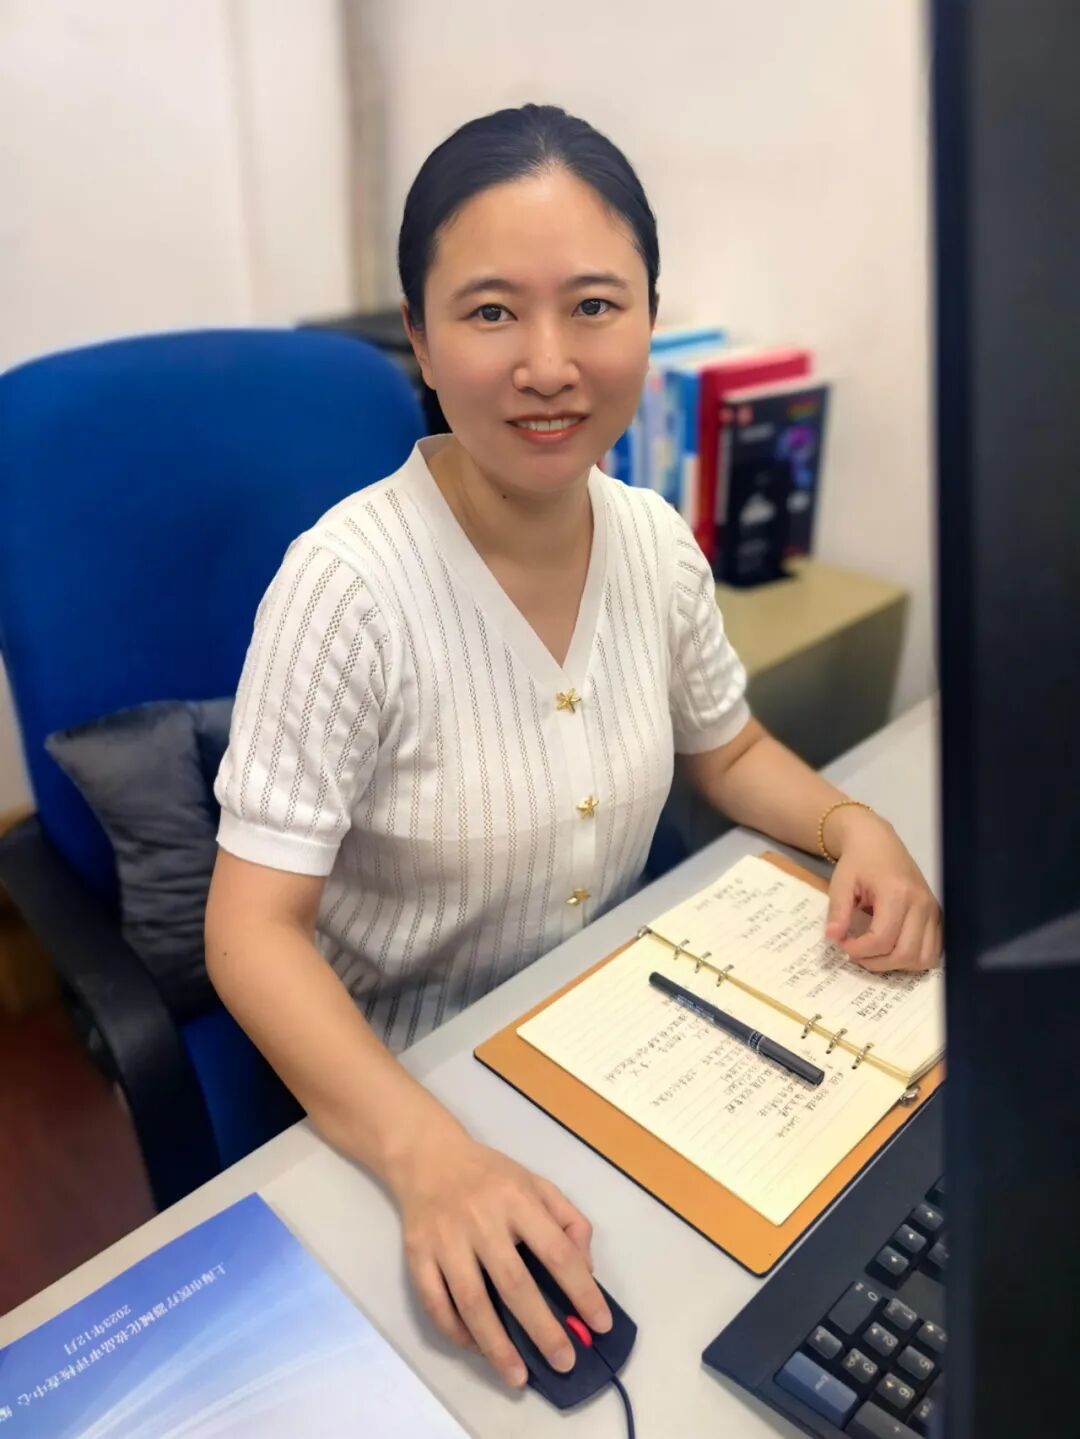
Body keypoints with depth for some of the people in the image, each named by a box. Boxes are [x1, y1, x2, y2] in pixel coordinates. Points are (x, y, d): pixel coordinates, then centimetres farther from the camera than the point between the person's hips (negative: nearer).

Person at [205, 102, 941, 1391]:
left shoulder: (658, 543, -7)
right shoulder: (349, 584, -25)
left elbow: (728, 752, 9)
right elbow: (254, 931, -24)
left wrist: (852, 824, -10)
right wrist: (429, 1153, -38)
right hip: (394, 1085, -4)